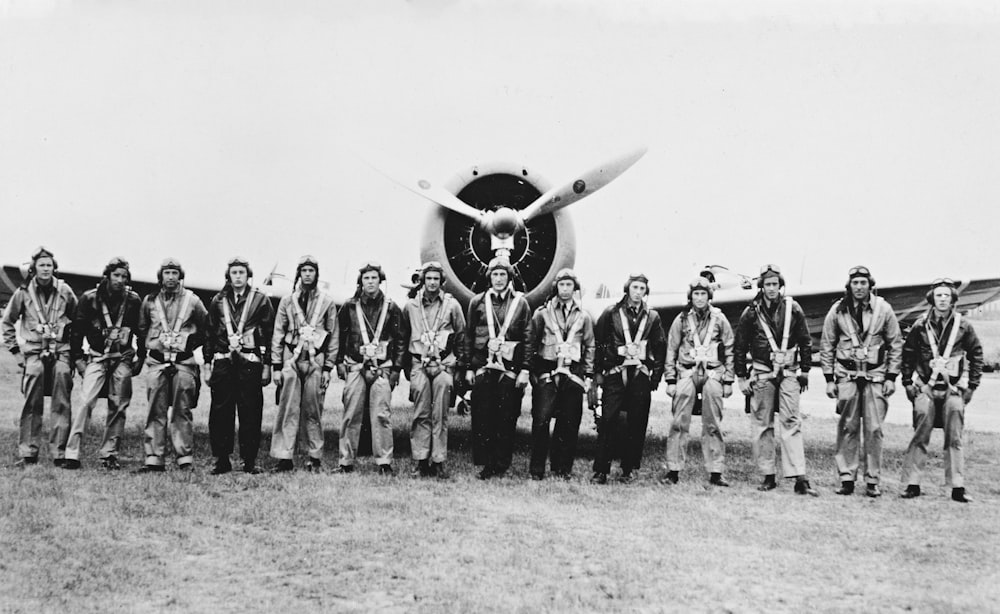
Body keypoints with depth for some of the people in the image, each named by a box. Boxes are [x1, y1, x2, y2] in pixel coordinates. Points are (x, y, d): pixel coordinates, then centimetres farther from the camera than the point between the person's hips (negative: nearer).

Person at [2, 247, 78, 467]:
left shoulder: (64, 291, 4)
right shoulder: (24, 292, 4)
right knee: (31, 405, -5)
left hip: (60, 351, 0)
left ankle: (60, 454, -1)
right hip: (33, 352, 0)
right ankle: (28, 454, -1)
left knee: (61, 405, -4)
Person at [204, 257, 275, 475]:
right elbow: (209, 334, 14)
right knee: (220, 412, 1)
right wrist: (207, 364, 8)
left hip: (250, 363, -2)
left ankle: (250, 460, 7)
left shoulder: (261, 300, 5)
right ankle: (222, 460, 9)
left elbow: (269, 335, 3)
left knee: (251, 413, -1)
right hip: (222, 362, 2)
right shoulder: (218, 301, 12)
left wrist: (267, 366, -1)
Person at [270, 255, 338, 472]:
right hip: (291, 359, 1)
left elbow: (333, 336, 7)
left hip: (316, 361, 0)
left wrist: (328, 367, 2)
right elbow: (278, 334, 8)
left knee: (313, 411, 2)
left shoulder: (327, 302, 6)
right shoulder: (287, 301, 8)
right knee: (288, 409, -4)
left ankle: (315, 458, 9)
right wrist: (276, 366, 2)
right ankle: (284, 458, -3)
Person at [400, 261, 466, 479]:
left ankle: (439, 461, 1)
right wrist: (405, 365, 13)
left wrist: (460, 364, 6)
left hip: (444, 365, -1)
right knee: (421, 415, -2)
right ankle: (420, 461, 1)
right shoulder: (411, 306, 8)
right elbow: (403, 337, 16)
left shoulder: (452, 305, 5)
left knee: (440, 415, -2)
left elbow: (461, 336, 10)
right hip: (419, 365, 1)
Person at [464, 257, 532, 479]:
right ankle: (486, 463, 7)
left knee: (506, 418, 0)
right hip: (482, 367, 1)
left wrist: (525, 370, -2)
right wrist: (468, 367, 5)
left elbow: (528, 339, 4)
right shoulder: (478, 302, 9)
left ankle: (501, 465, 8)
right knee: (482, 417, -1)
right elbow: (469, 337, 11)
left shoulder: (521, 303, 6)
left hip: (510, 369, -1)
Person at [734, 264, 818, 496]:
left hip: (789, 374, 0)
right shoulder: (751, 312, 0)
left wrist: (804, 371, 10)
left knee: (792, 423, -6)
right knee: (762, 425, 3)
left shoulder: (793, 309, 2)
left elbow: (805, 342, 11)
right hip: (762, 374, 0)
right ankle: (768, 476, 12)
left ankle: (799, 479, -9)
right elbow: (740, 347, 5)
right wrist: (741, 377, 3)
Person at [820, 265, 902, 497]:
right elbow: (826, 345, 7)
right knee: (848, 428, 1)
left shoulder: (883, 309, 1)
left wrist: (891, 377, 1)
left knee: (874, 429, -1)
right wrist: (829, 379, 2)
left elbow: (896, 344, 6)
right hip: (847, 376, 0)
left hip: (876, 375, 0)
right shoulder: (838, 310, 1)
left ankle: (873, 481, 6)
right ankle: (847, 478, 7)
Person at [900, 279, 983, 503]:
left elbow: (976, 354, 9)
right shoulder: (921, 326, 0)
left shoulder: (963, 326, 1)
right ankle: (912, 484, 4)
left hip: (953, 389, 1)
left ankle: (957, 487, 6)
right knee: (920, 437, -1)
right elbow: (907, 354, 8)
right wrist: (908, 383, 4)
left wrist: (971, 385, 5)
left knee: (954, 439, 2)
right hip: (925, 388, 0)